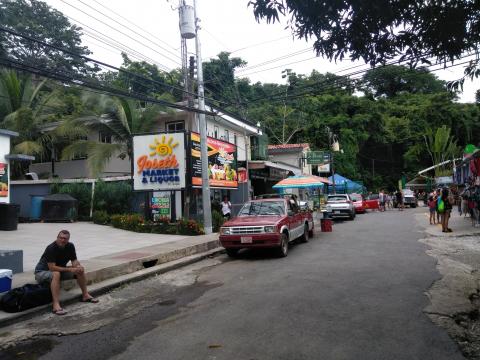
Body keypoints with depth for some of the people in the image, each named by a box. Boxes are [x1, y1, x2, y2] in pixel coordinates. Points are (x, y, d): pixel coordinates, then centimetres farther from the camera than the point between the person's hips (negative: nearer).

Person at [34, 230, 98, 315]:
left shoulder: (70, 246, -6)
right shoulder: (51, 248, -26)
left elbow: (74, 261, -5)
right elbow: (52, 268, -31)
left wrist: (78, 266, -28)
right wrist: (70, 269, -33)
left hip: (60, 270, 7)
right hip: (42, 272, -7)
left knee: (80, 269, -9)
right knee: (56, 274, -39)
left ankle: (85, 295, 1)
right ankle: (56, 305, -45)